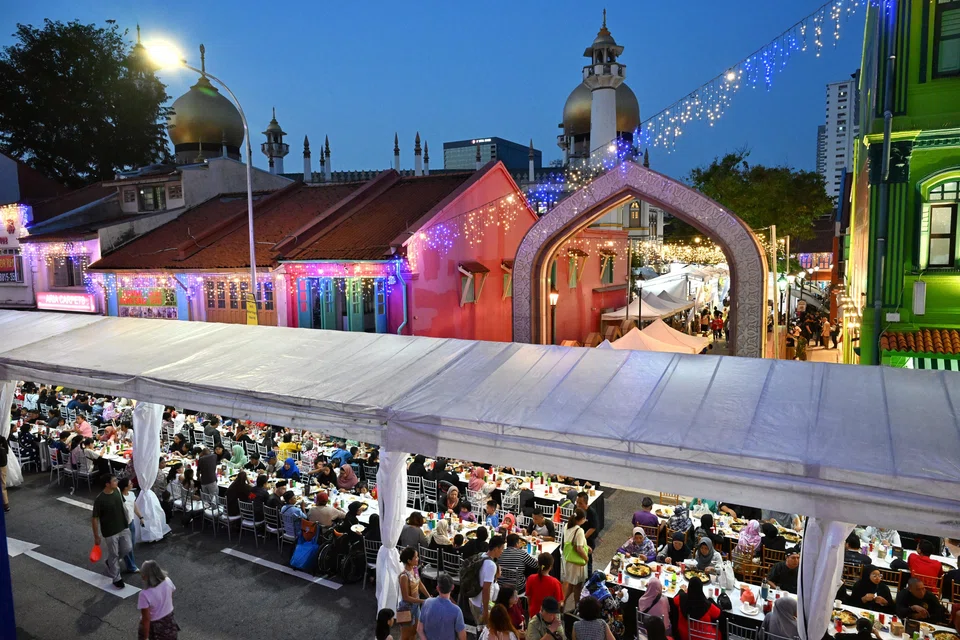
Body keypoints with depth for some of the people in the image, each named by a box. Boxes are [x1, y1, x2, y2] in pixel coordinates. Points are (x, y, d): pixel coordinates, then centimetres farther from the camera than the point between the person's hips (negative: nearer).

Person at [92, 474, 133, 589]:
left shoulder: (117, 491, -4)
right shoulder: (100, 500, -24)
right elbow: (94, 518, -15)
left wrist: (126, 522, 19)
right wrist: (96, 536, -11)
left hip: (123, 527, 6)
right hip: (110, 532, -6)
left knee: (128, 548, 13)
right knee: (114, 555, 8)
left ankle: (110, 561, 40)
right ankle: (116, 578, 26)